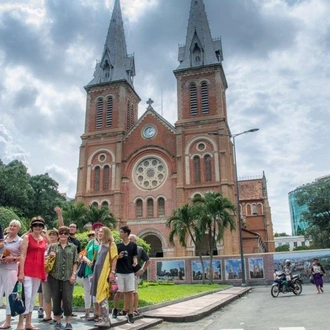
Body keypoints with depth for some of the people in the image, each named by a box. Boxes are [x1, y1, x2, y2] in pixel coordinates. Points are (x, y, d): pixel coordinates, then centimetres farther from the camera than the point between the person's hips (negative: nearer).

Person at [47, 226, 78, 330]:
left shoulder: (73, 247, 8)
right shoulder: (53, 246, 8)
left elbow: (75, 262, 6)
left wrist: (73, 274, -3)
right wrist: (50, 257, -12)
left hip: (68, 277, -1)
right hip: (54, 276, 1)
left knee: (67, 299, -2)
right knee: (56, 299, 6)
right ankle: (58, 321, 18)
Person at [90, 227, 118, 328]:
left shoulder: (111, 245, -5)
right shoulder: (101, 245, 16)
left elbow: (114, 259, -10)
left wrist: (112, 272, -18)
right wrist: (94, 274, 18)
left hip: (106, 273, -8)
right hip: (99, 273, 8)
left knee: (102, 296, -9)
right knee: (100, 296, 9)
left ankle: (106, 320, -5)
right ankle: (104, 318, 16)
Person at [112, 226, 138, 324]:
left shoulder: (133, 245, 1)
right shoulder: (118, 245, 3)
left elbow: (134, 256, 7)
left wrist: (135, 262, -15)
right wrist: (118, 257, -12)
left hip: (130, 272, 0)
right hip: (119, 272, 0)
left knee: (130, 292, -2)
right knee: (119, 292, 6)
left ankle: (130, 314, 4)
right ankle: (115, 309, 29)